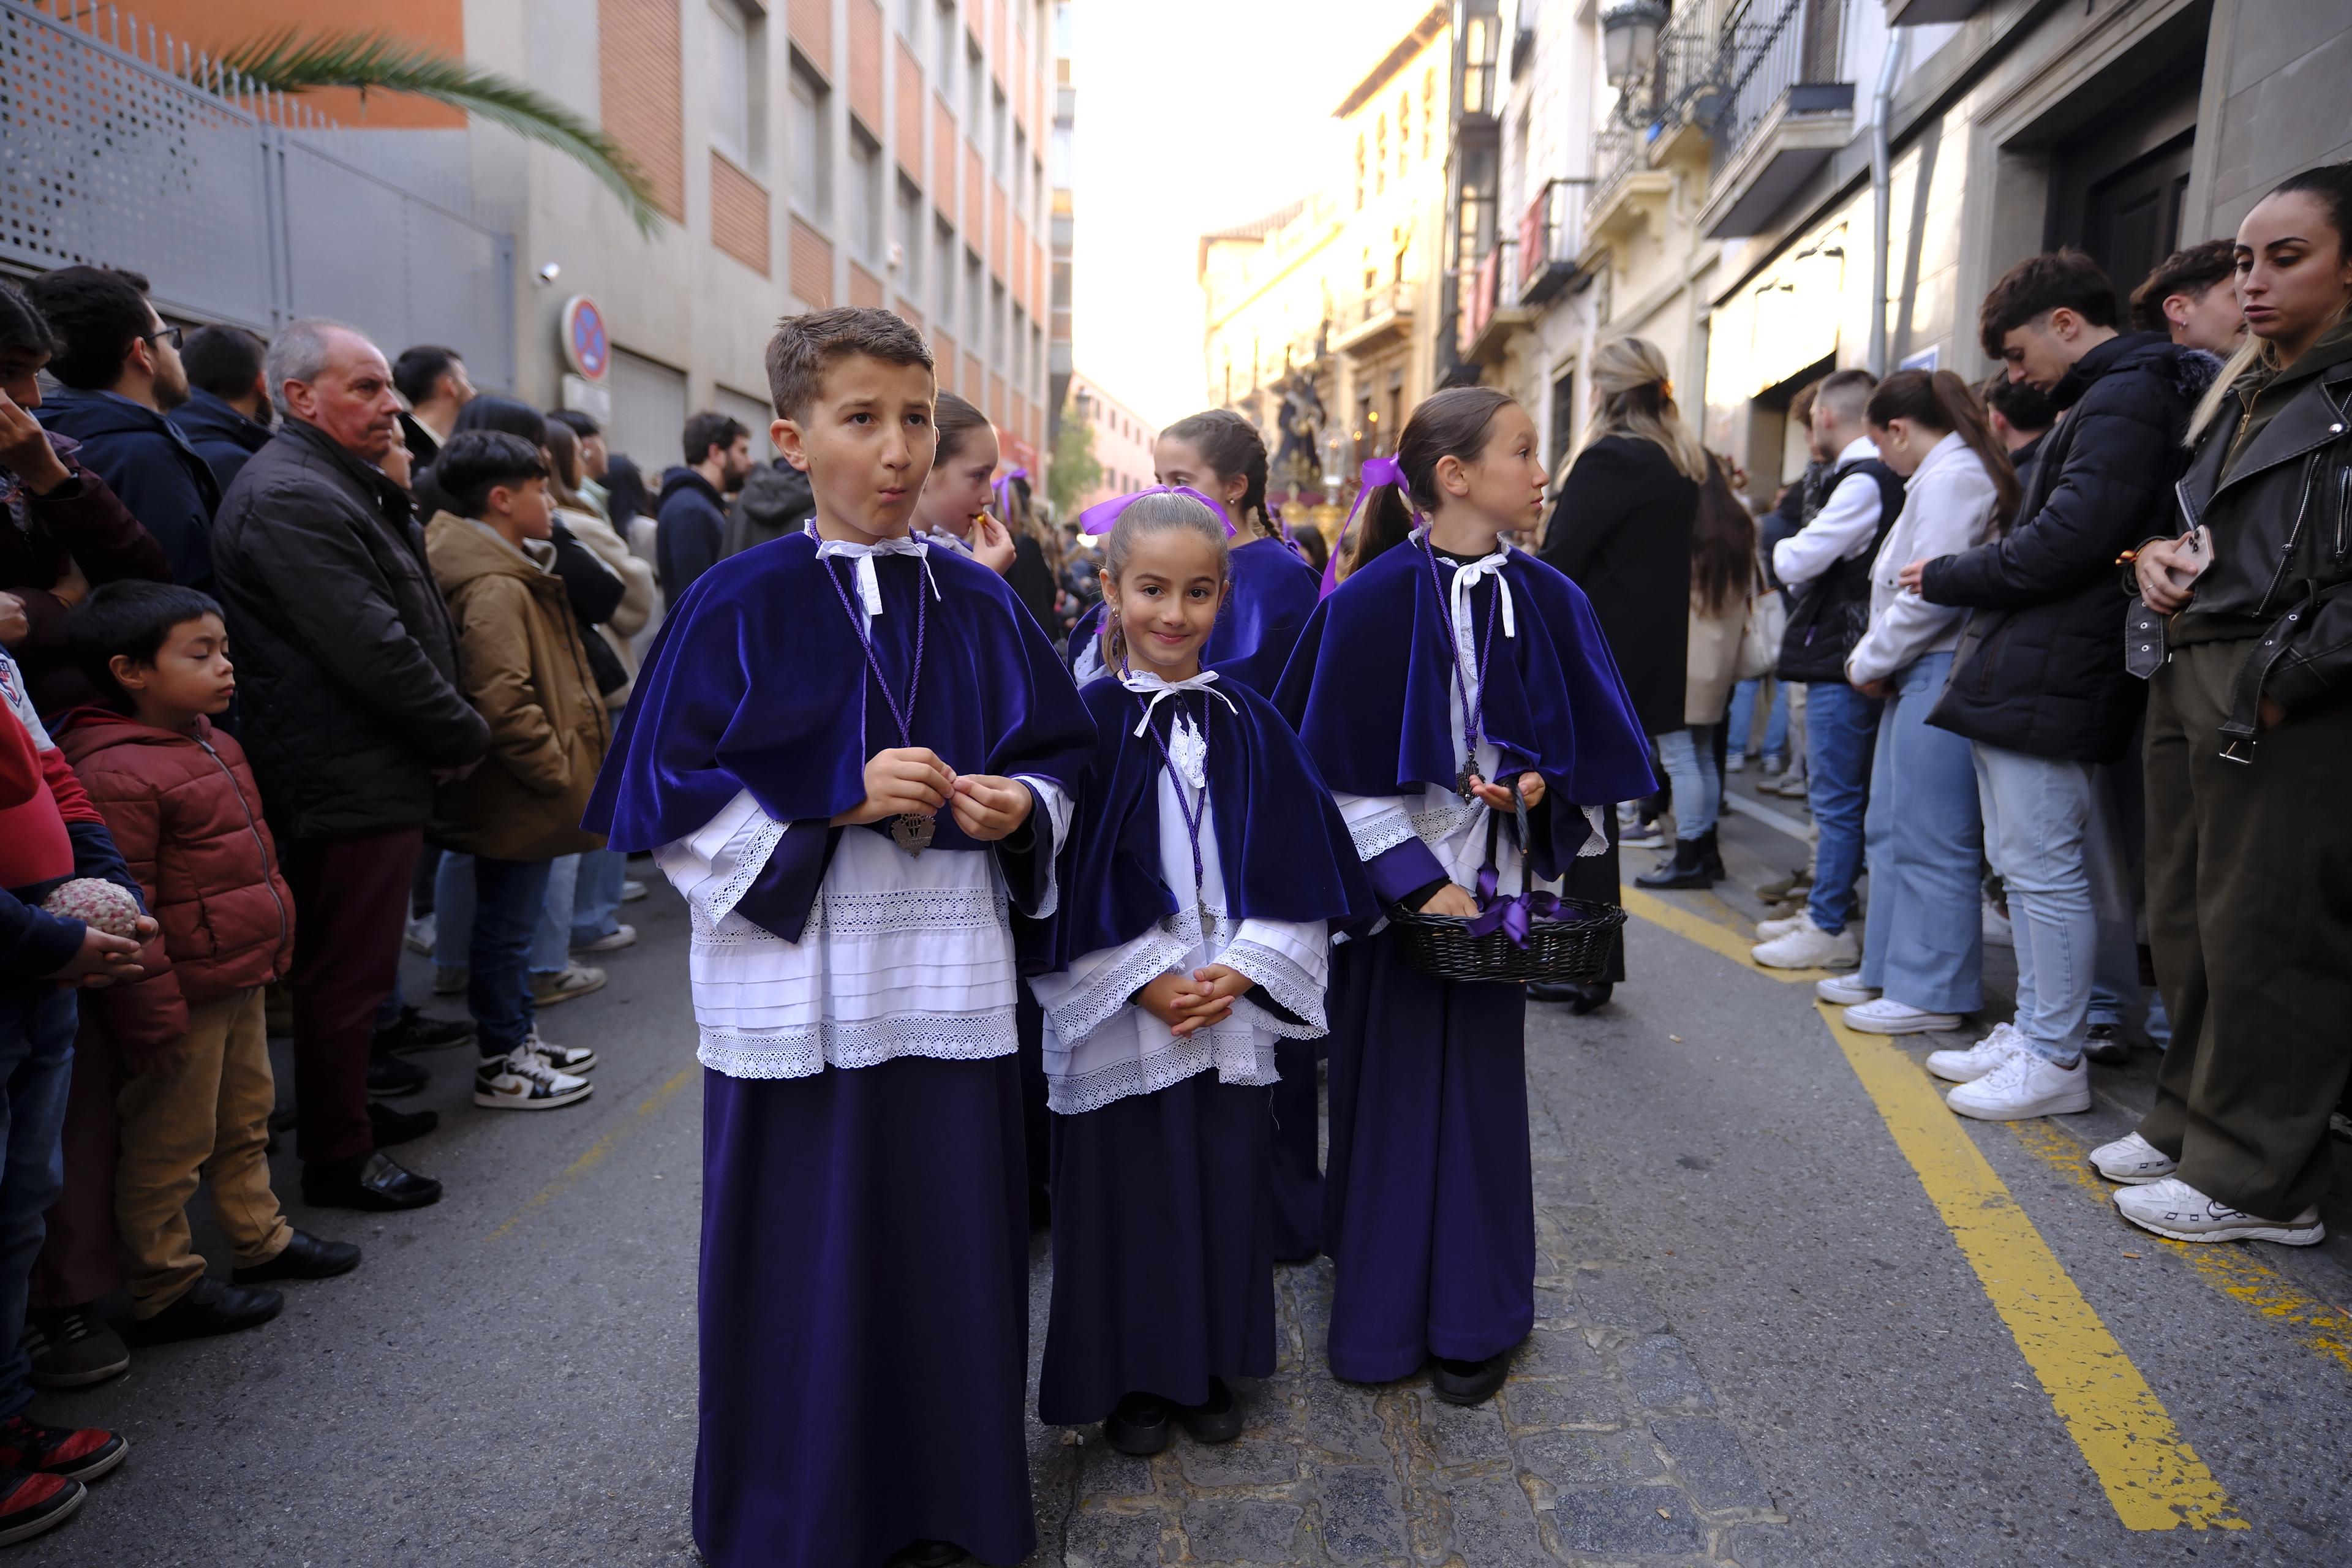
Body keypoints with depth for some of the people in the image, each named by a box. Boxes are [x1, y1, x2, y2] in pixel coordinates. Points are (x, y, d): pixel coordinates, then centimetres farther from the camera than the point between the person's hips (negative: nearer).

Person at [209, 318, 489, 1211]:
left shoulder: (346, 487, 18)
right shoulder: (290, 498, -18)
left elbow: (412, 627, 20)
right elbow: (373, 650, -24)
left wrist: (448, 735, 8)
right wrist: (464, 737, -12)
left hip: (376, 774, 11)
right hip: (347, 785, -11)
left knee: (357, 965, 21)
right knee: (346, 974, 0)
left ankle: (349, 1112, 35)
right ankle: (338, 1160, 13)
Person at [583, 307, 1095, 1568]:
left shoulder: (980, 603, 5)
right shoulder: (738, 605, -4)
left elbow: (1061, 762, 12)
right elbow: (663, 801, -6)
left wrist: (1022, 808, -10)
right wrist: (839, 799, -17)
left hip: (951, 988, 3)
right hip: (796, 995, -2)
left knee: (954, 1256, 10)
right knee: (803, 1274, 8)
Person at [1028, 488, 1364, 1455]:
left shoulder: (1248, 722, 3)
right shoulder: (1088, 720, -6)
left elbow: (1293, 867, 2)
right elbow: (1070, 876, -9)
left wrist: (1240, 971, -10)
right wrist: (1145, 981, -15)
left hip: (1235, 1012, 3)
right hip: (1121, 1016, -3)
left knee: (1227, 1186, 12)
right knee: (1127, 1192, 8)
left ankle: (1210, 1369, 33)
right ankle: (1131, 1380, 29)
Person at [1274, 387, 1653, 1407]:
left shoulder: (1545, 601, 2)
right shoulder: (1373, 601, -10)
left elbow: (1591, 744, 9)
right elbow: (1340, 767, -10)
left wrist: (1540, 781, -11)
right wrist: (1415, 878, -15)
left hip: (1491, 878, 3)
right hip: (1392, 881, -3)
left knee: (1482, 1085, 10)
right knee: (1388, 1087, 8)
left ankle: (1475, 1316, 27)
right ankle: (1383, 1310, 27)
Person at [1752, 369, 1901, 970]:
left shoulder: (1863, 482, -15)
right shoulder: (1881, 477, 16)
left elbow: (1795, 562, -18)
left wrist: (1782, 549, 2)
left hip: (1842, 660, -10)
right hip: (1842, 656, 10)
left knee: (1837, 799, -4)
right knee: (1838, 795, 15)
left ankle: (1829, 931, 2)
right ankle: (1822, 912, 25)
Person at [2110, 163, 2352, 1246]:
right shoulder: (2237, 393, 20)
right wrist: (2157, 557, 6)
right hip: (2188, 681, 8)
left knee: (2260, 934, -3)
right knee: (2184, 922, 13)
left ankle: (2258, 1180, 9)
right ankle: (2189, 1125, 26)